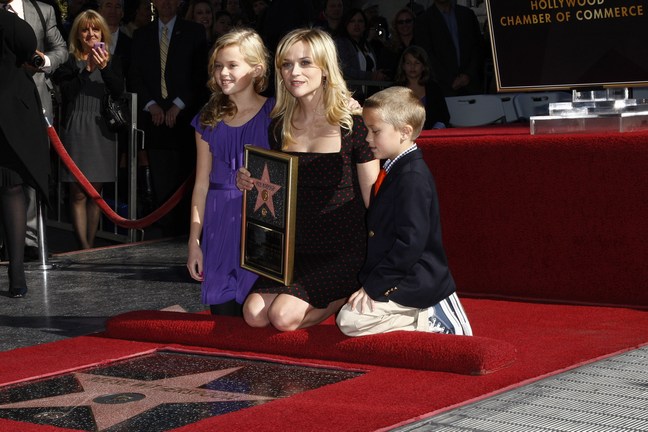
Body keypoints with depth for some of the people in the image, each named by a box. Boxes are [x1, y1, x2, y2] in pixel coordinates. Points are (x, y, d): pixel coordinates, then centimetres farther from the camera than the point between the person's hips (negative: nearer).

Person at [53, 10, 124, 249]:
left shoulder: (112, 61, 9)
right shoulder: (69, 61, 3)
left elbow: (119, 92, -3)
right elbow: (67, 92, -11)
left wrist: (104, 68, -15)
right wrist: (87, 69, -17)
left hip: (102, 129, 2)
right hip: (76, 129, -2)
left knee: (95, 192, 6)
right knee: (78, 192, -5)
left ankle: (90, 244, 13)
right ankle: (84, 248, -4)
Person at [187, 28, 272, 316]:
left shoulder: (274, 116, -2)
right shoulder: (209, 120, 9)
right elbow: (202, 184, 10)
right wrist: (194, 241, 9)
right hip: (219, 226, 3)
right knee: (223, 315, 3)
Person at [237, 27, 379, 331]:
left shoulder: (352, 124, -9)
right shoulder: (280, 126, 7)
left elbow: (374, 201, -8)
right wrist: (249, 182, -3)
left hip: (343, 249, -6)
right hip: (295, 248, 6)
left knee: (284, 316, -23)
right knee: (254, 314, -15)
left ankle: (345, 300, 6)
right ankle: (337, 295, 9)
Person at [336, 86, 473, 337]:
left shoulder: (413, 177, -18)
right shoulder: (395, 171, 12)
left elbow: (411, 242, -22)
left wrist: (373, 286, -20)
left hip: (415, 285, -10)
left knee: (349, 320, -17)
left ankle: (428, 320, -9)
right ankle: (431, 311, 8)